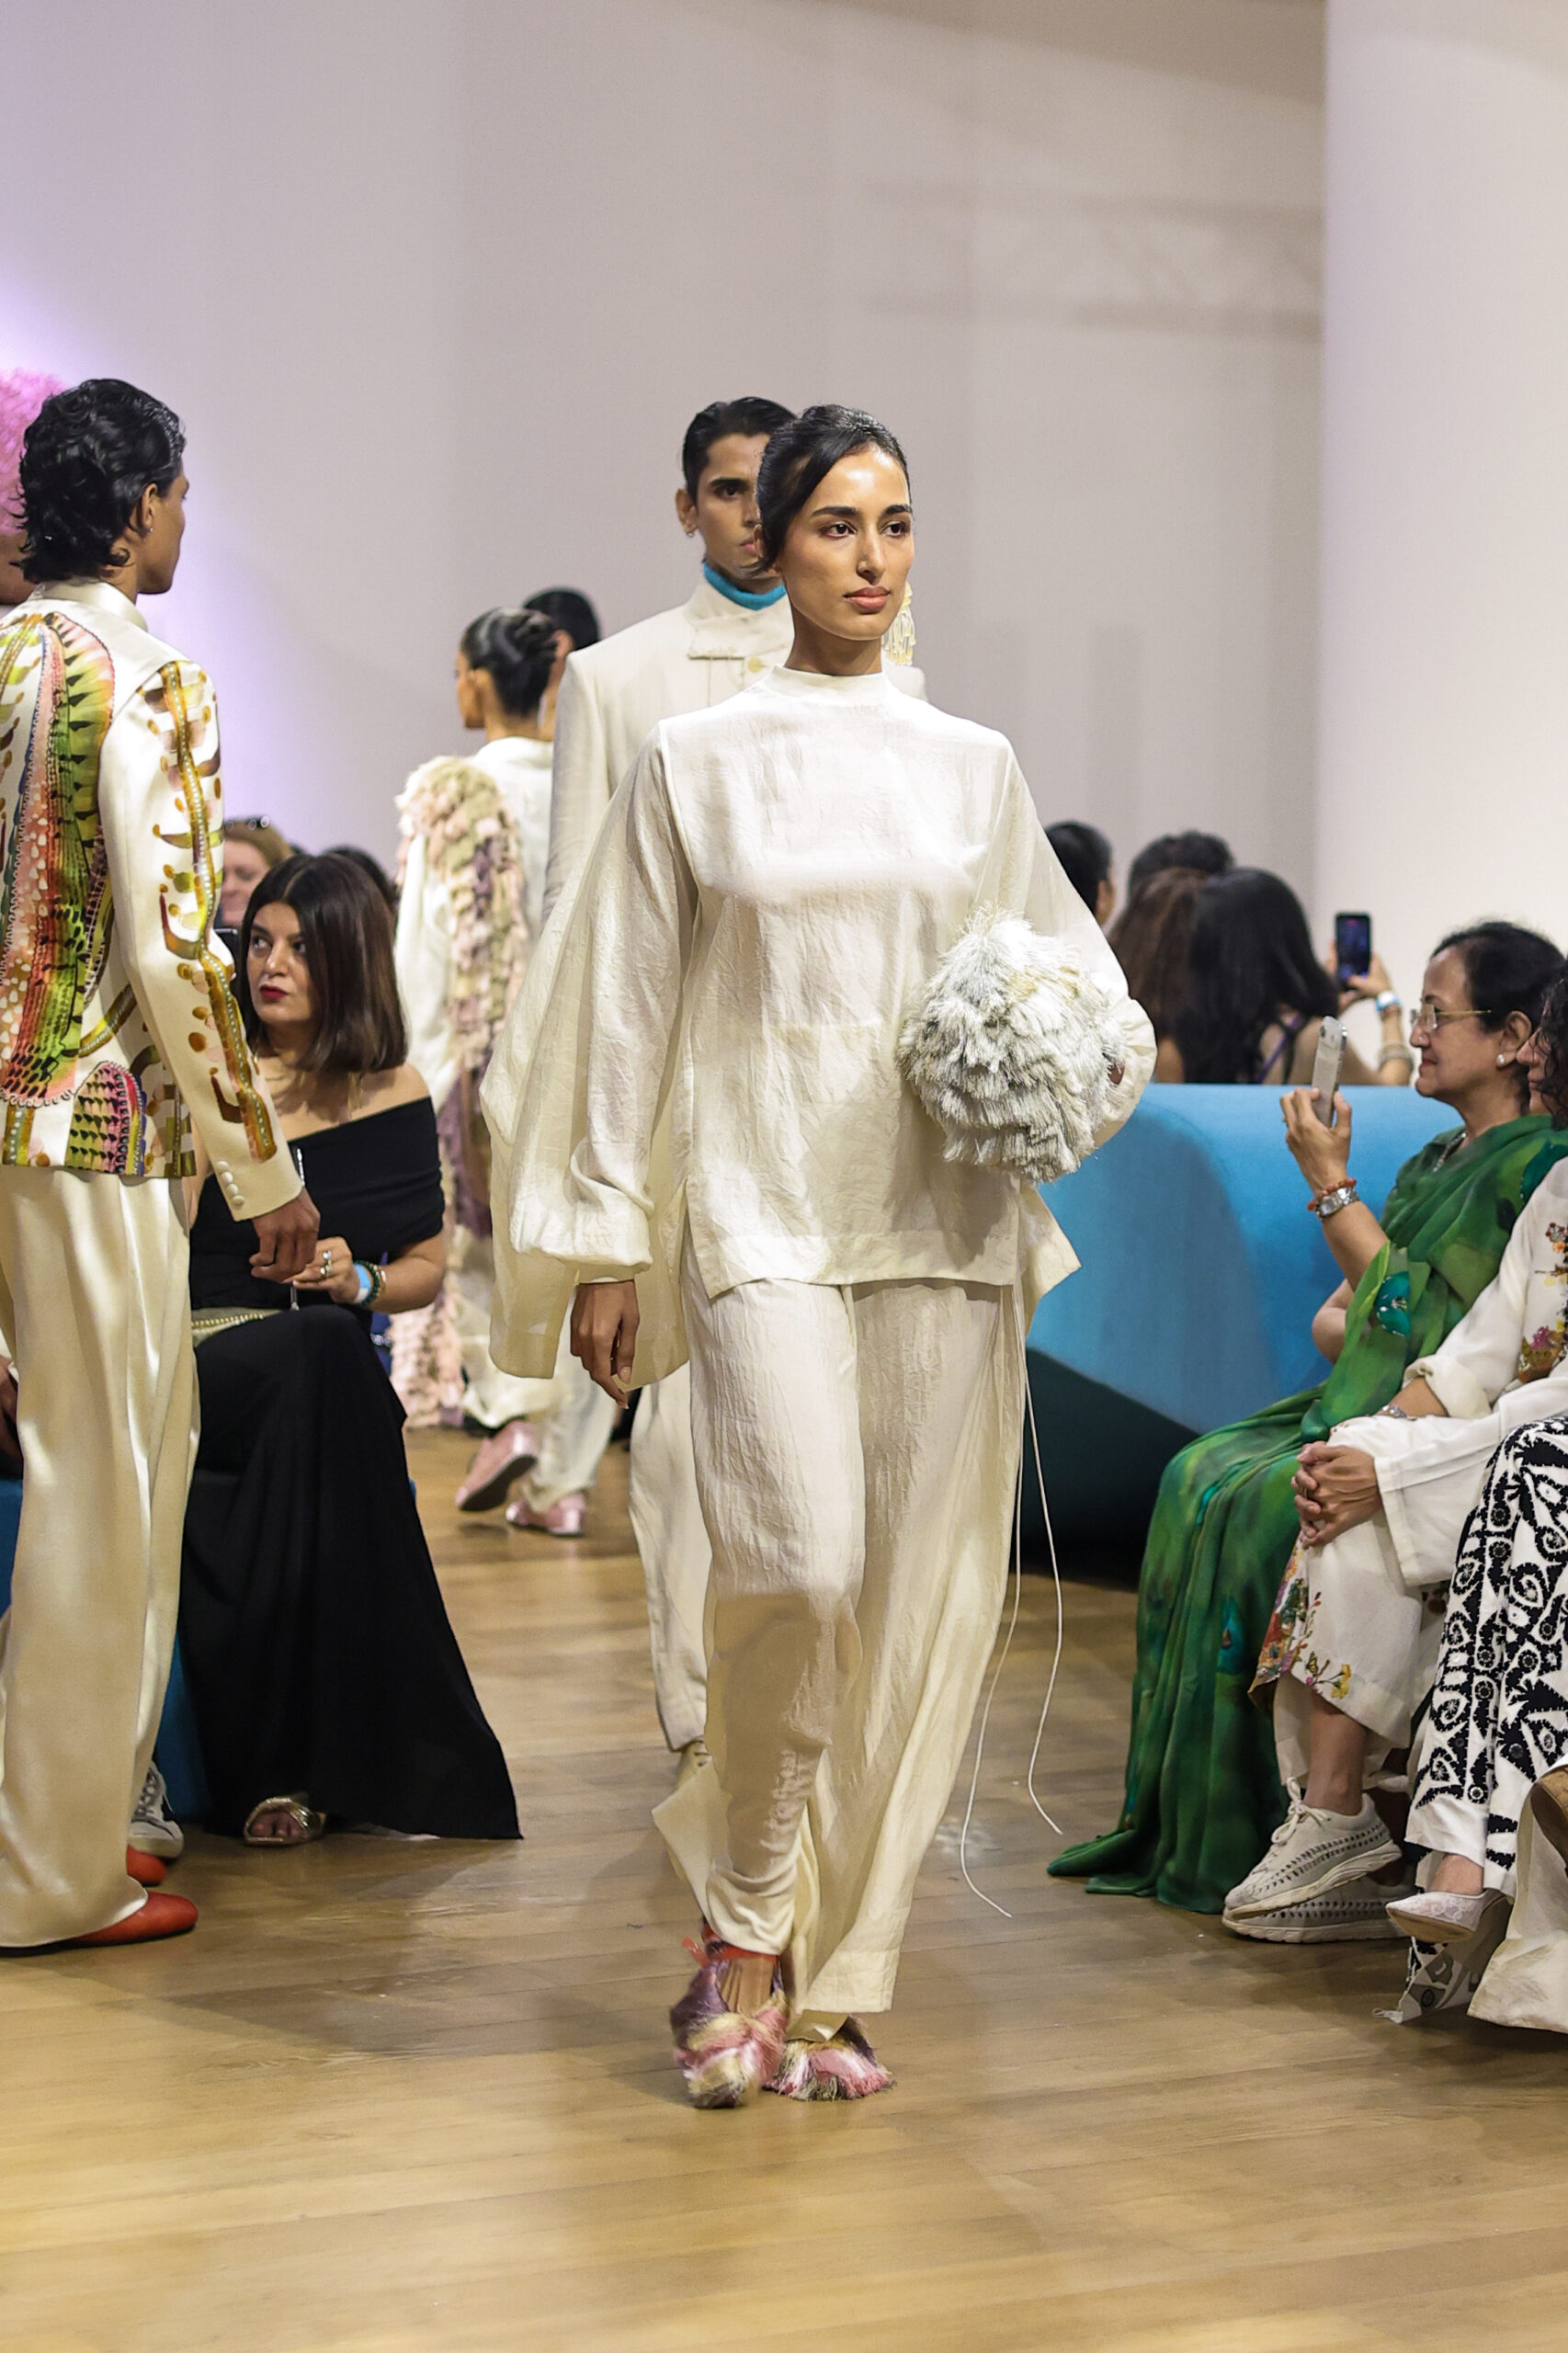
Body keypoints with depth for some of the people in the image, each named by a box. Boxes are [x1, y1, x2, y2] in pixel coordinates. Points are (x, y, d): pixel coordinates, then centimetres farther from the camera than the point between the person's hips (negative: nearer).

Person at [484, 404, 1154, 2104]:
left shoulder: (972, 767, 12)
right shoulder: (694, 763, 6)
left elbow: (1077, 973, 20)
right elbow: (628, 1013, 6)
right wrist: (607, 1242, 3)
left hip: (943, 1221, 3)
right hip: (763, 1211, -3)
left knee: (918, 1602, 0)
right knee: (799, 1566, -19)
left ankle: (837, 1978, 12)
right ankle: (741, 1922, 2)